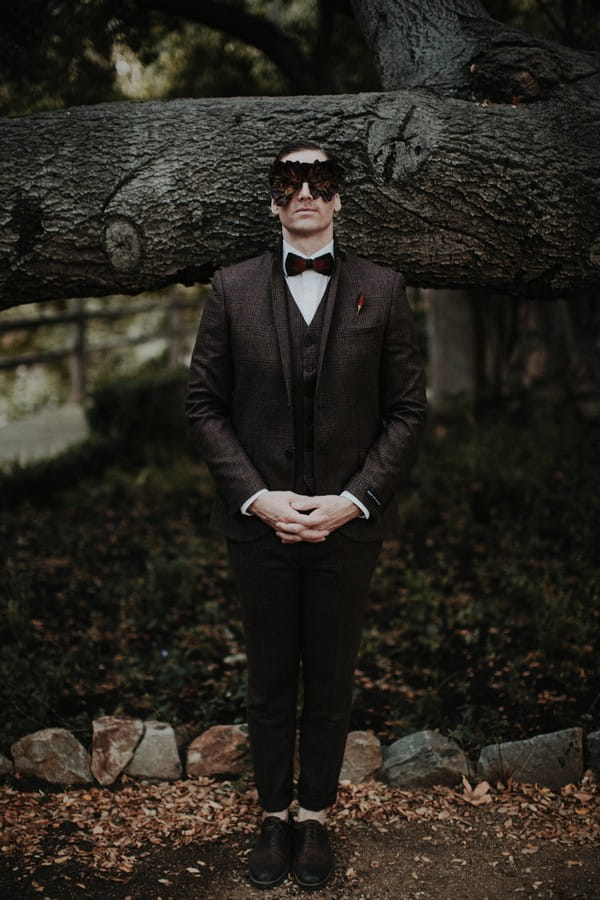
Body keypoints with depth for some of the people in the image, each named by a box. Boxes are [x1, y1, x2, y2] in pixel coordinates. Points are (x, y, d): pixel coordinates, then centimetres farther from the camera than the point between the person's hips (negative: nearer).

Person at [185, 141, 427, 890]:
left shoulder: (382, 289, 0)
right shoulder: (233, 289, 1)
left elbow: (407, 410, -1)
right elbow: (204, 405, 0)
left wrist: (353, 500, -11)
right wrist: (255, 496, -11)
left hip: (347, 522, 0)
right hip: (259, 521, 0)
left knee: (331, 681, 12)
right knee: (269, 681, 13)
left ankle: (316, 818, 31)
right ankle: (274, 817, 31)